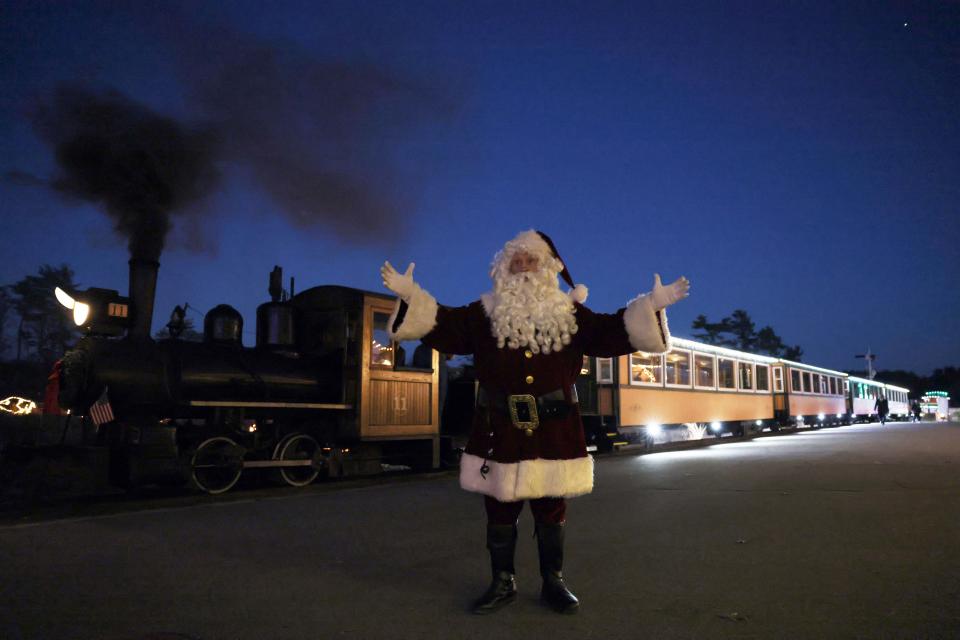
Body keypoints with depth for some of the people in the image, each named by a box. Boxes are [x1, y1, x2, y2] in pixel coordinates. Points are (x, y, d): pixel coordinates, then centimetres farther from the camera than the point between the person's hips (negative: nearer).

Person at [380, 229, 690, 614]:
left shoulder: (569, 314, 7)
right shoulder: (485, 313, 6)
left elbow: (612, 334, 5)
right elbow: (442, 328, 1)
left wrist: (653, 305, -4)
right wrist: (408, 294, -9)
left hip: (554, 433, 0)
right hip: (501, 432, 0)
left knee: (551, 513, 11)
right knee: (500, 513, 10)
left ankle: (553, 583, 28)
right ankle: (503, 583, 27)